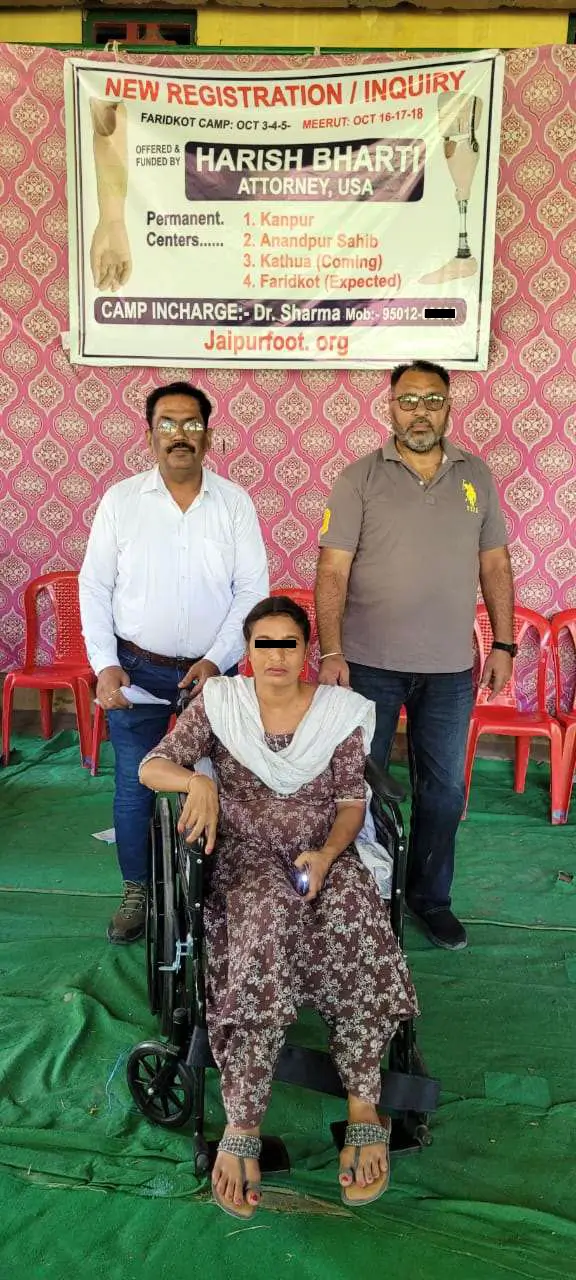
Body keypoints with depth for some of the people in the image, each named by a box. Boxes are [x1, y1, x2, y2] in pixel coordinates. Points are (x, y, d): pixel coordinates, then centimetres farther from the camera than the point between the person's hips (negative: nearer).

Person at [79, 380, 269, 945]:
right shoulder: (120, 500, -2)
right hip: (136, 669, 0)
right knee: (134, 786, 7)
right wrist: (104, 664, -8)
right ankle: (136, 892, 27)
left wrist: (216, 660, -11)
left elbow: (252, 590, -3)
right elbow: (95, 587, 0)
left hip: (211, 670, 0)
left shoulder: (234, 502, -2)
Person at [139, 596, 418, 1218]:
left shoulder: (341, 711, 5)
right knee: (267, 932, -34)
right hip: (247, 856, -1)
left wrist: (326, 855, -16)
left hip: (324, 852, 1)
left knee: (355, 932, -31)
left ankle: (363, 1107, -19)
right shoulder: (220, 702, 3)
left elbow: (351, 800, 4)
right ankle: (242, 1124, -28)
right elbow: (151, 766, -2)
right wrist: (196, 780, -24)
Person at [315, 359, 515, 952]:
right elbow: (333, 570, -8)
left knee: (443, 788, 12)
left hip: (450, 668, 3)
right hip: (370, 662, -2)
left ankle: (430, 896, 32)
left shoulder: (476, 476, 5)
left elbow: (495, 564, 9)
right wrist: (330, 651, -16)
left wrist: (503, 643, 5)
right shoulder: (360, 478, -4)